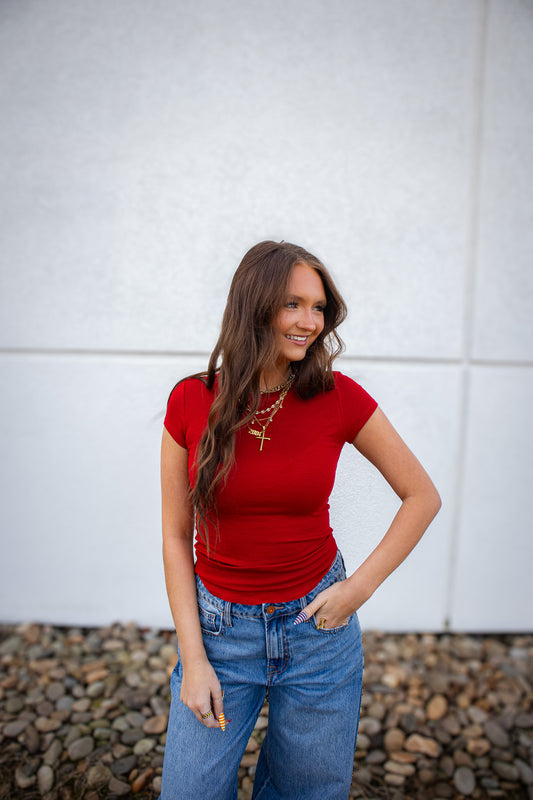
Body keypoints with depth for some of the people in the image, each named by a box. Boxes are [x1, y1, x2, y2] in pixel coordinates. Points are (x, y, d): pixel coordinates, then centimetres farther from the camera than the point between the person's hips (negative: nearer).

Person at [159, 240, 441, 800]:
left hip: (318, 627, 1)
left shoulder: (339, 398, -12)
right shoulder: (191, 402, -11)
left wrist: (359, 588, -8)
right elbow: (176, 537, -4)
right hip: (218, 627, 0)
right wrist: (193, 659, -7)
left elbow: (423, 497, -1)